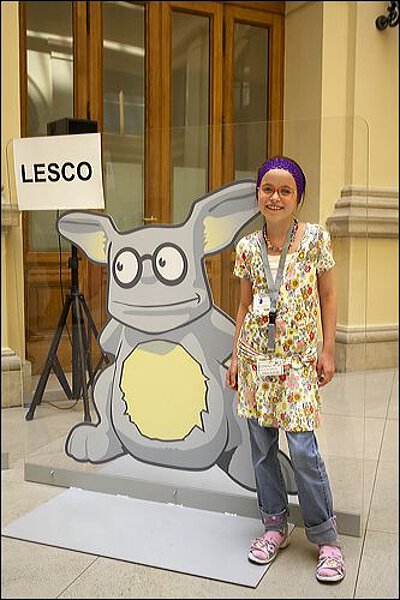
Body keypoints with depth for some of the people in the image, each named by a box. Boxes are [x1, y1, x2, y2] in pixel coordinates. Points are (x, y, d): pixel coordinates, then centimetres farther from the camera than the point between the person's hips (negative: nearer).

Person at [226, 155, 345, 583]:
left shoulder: (316, 239, -2)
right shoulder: (247, 247, 5)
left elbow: (327, 295, 3)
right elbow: (245, 305, 11)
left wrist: (328, 350, -2)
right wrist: (235, 356, 9)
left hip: (297, 357, -3)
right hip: (255, 356, 4)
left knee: (303, 450, -5)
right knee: (261, 445, 9)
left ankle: (326, 538, 14)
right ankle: (274, 525, 27)